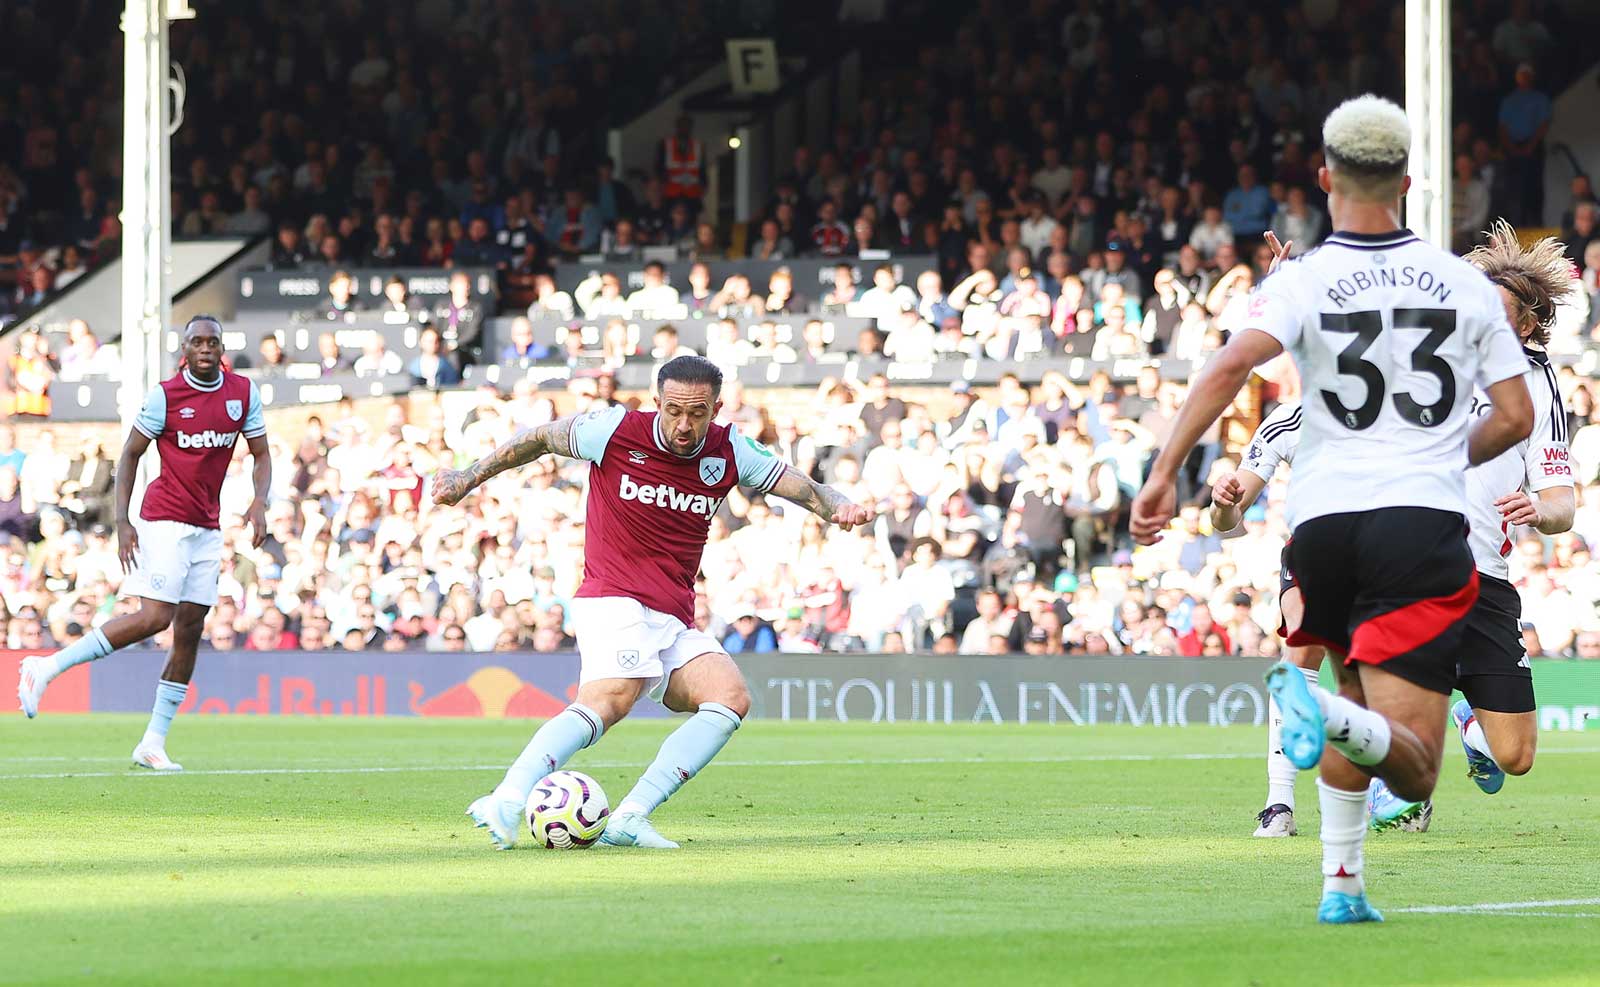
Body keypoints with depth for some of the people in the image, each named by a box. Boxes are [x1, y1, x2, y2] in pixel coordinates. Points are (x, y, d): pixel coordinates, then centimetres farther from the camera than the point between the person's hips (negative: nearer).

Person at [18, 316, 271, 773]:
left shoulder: (244, 393, 5)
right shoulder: (164, 395, -8)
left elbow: (261, 455, 12)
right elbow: (130, 455, -2)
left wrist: (259, 504, -7)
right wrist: (122, 521, -10)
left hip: (207, 529, 6)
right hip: (164, 520, -6)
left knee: (190, 629, 1)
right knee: (155, 617, -20)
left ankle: (153, 743, 4)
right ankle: (47, 668, -12)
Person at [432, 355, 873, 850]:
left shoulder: (729, 451, 6)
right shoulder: (615, 431, -4)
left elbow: (804, 488, 10)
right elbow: (538, 439, 11)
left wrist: (837, 505, -12)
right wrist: (467, 478, 14)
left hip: (673, 622, 6)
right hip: (613, 600, -6)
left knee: (730, 697, -20)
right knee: (615, 694, -34)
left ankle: (629, 818, -24)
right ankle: (508, 801, -48)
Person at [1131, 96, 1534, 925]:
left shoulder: (1302, 281, 1)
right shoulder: (1463, 283, 8)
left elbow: (1230, 367, -17)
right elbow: (1515, 418, 10)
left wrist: (1165, 471, -17)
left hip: (1323, 522, 1)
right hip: (1425, 521, -1)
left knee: (1358, 700, 27)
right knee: (1411, 770, -8)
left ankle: (1340, 881, 21)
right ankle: (1330, 716, -39)